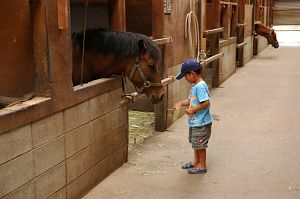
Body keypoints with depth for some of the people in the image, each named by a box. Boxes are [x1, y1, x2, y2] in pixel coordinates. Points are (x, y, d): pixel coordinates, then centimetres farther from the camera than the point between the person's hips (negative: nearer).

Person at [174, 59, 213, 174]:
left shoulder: (200, 86, -23)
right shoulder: (194, 86, 8)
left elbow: (206, 102, -29)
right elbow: (191, 100, 16)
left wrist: (193, 109, -24)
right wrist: (181, 103, 0)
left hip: (201, 122, -10)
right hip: (194, 121, 10)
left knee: (200, 144, 4)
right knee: (195, 143, 22)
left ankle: (202, 166, 18)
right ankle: (196, 161, 37)